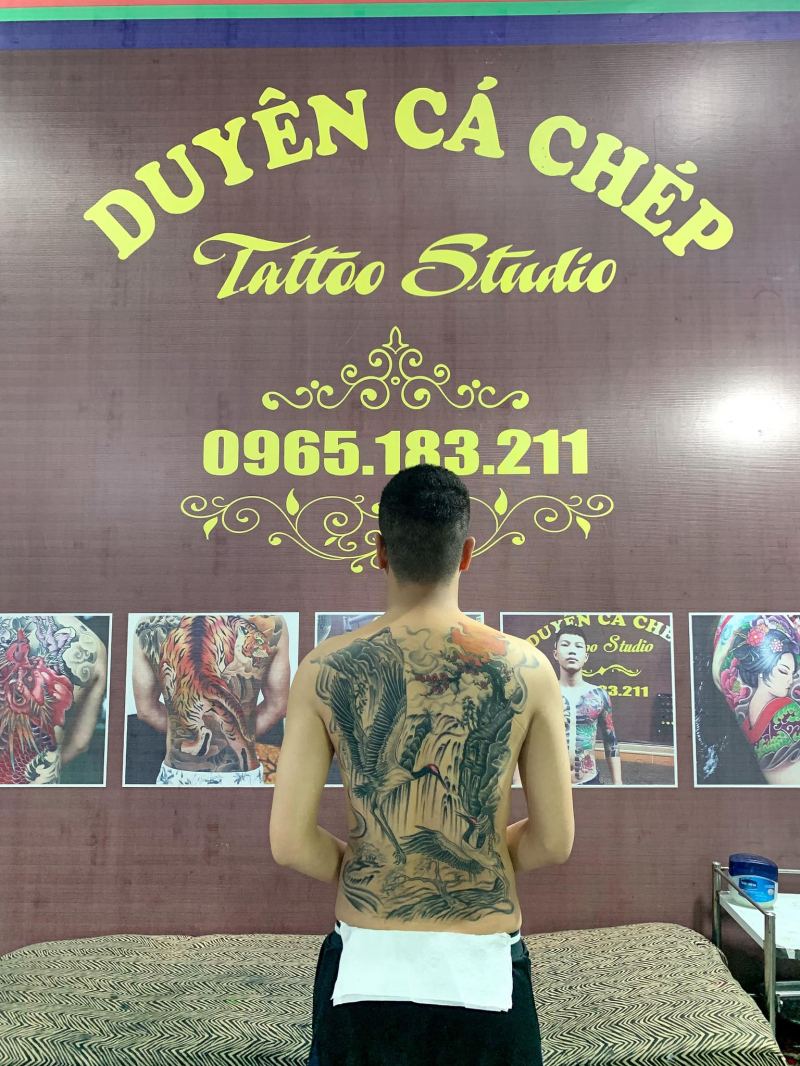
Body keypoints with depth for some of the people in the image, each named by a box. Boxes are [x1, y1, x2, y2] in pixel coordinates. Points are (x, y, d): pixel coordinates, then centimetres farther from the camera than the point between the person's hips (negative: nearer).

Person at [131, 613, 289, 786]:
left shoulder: (151, 628, -11)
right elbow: (277, 706, -1)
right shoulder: (271, 623, -14)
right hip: (241, 777, 0)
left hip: (178, 777, 1)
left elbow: (146, 709, 2)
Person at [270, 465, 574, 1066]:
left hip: (365, 970, 1)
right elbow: (555, 842, -4)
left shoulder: (326, 670, -10)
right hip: (485, 971, 0)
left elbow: (291, 843, -9)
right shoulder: (527, 669, -10)